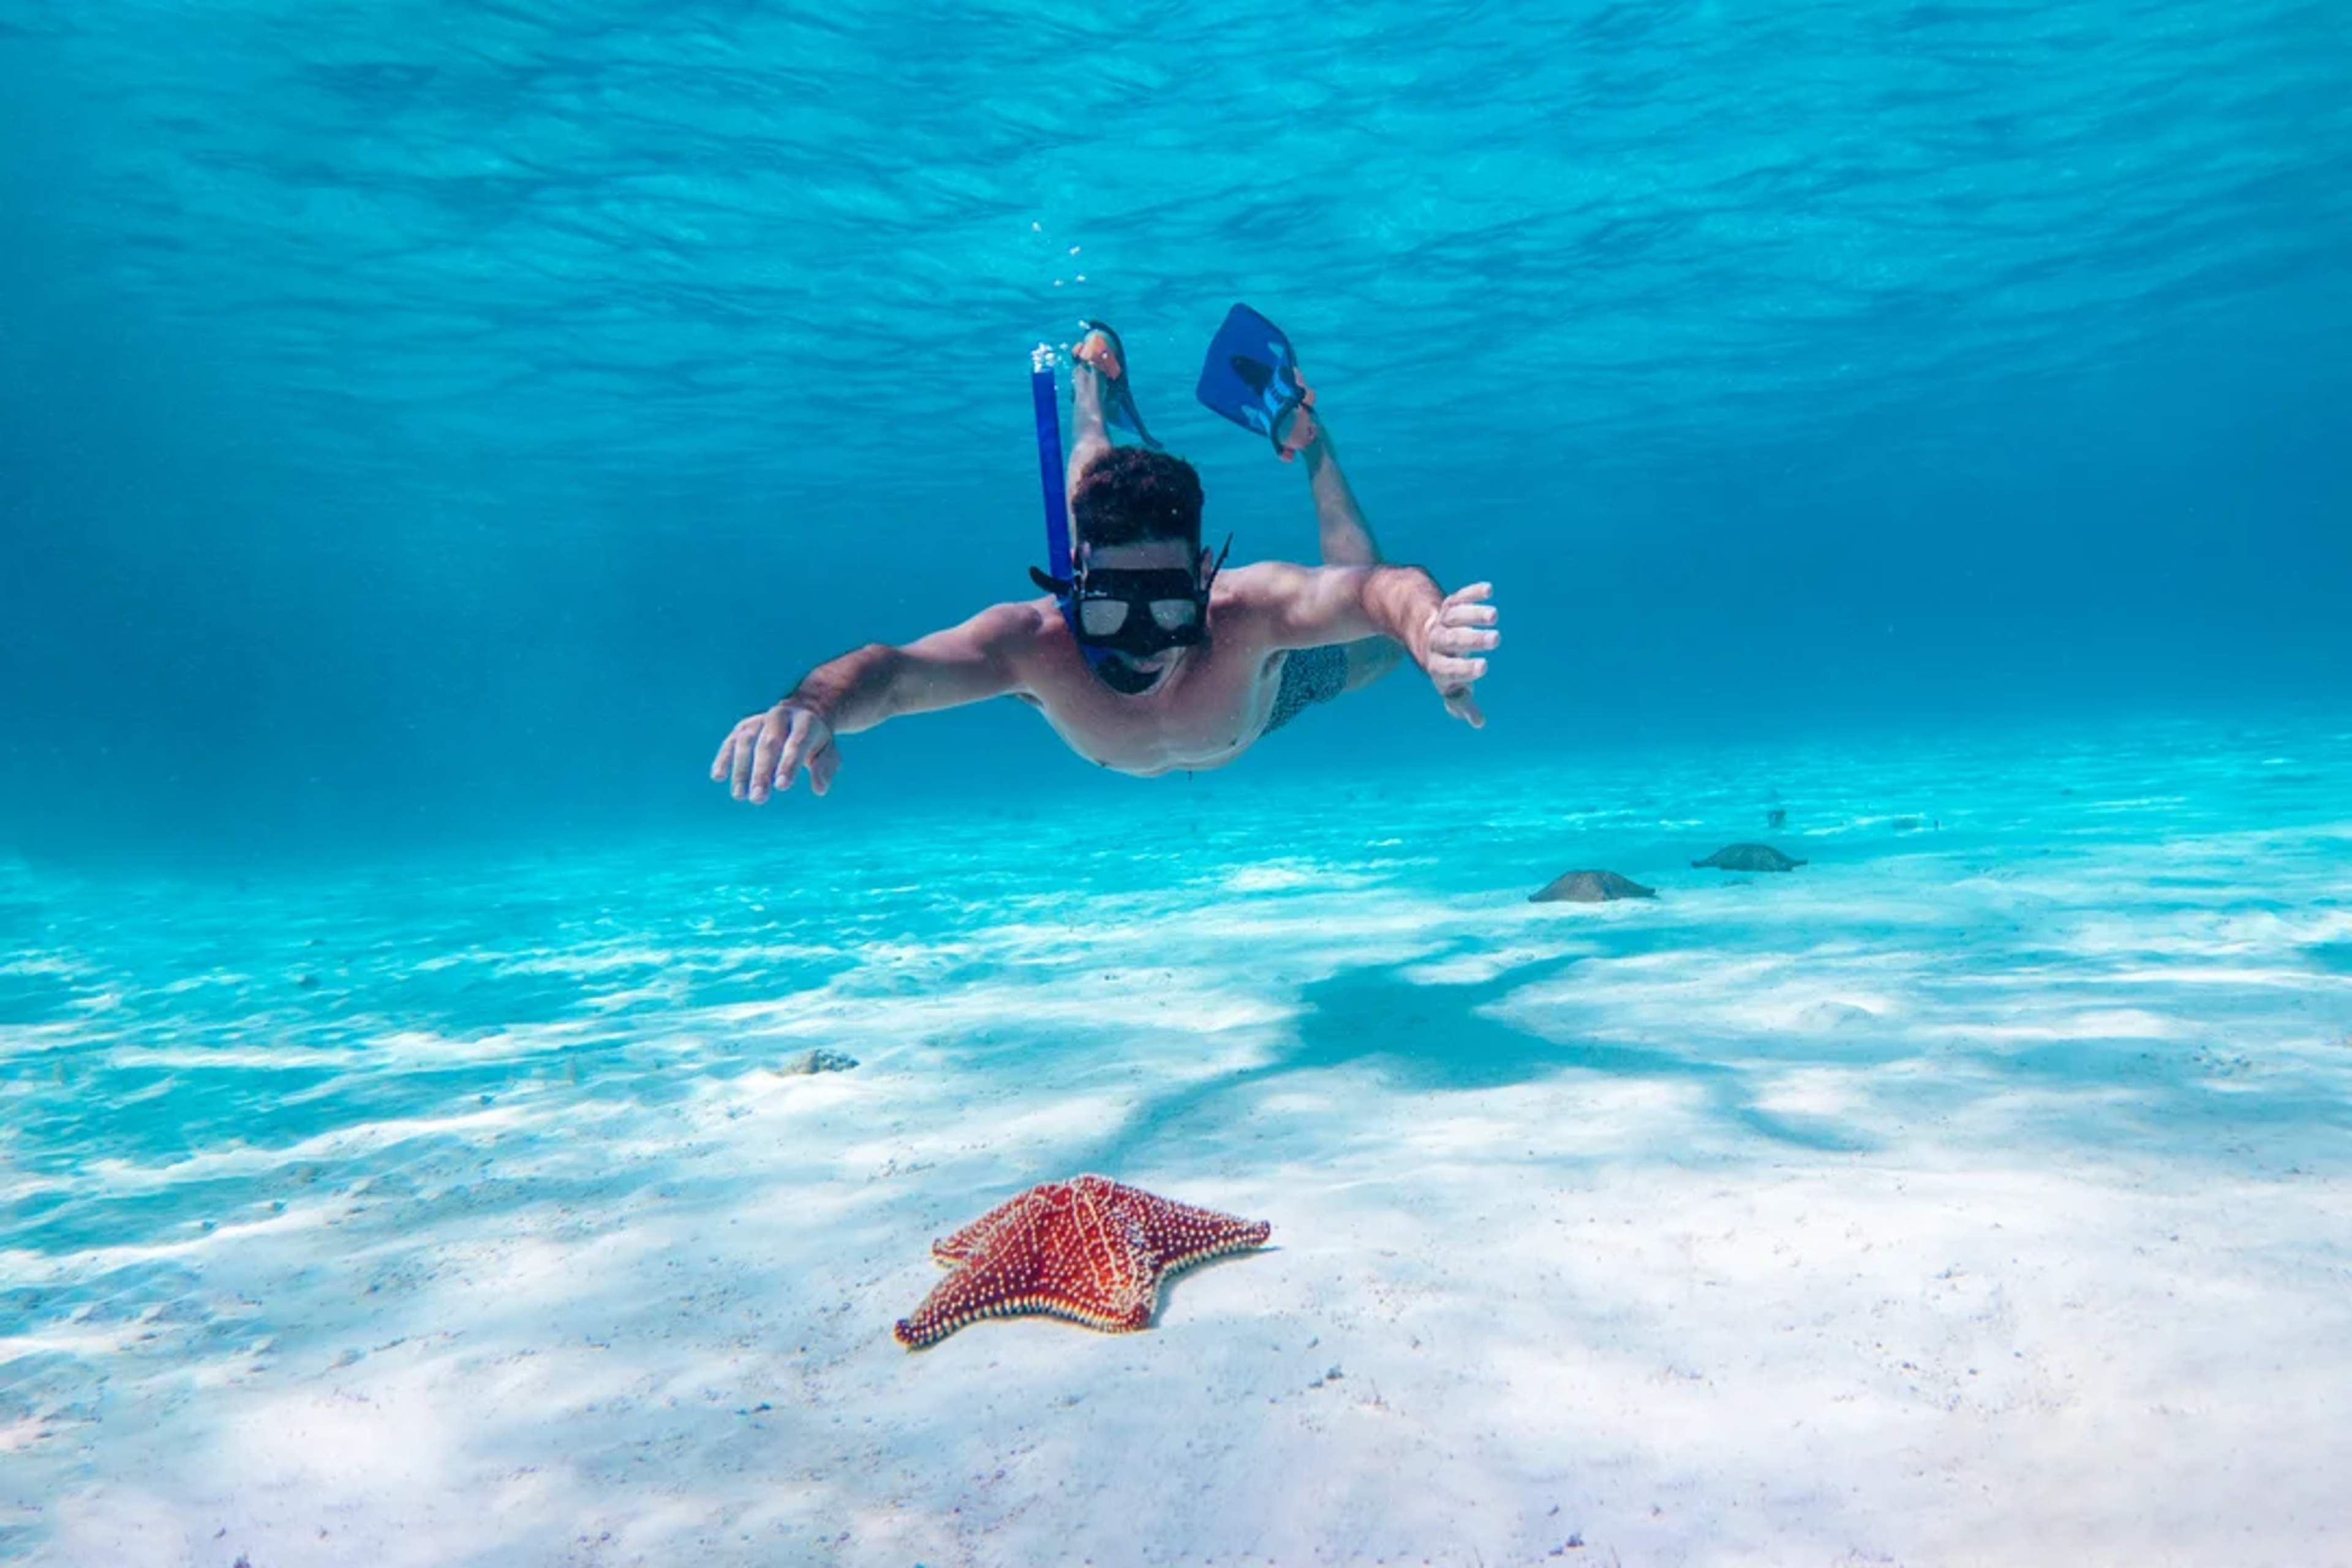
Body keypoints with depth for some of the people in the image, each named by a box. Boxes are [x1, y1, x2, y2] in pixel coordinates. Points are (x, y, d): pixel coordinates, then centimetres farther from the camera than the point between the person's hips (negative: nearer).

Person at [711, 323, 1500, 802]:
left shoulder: (1249, 613, -50)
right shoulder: (1040, 643, -48)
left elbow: (1377, 590, -64)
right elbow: (893, 669, -60)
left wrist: (1424, 625, -88)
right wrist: (817, 703, -82)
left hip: (1260, 688, -1)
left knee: (1380, 642, 28)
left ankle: (1305, 439, 35)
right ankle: (1094, 404, 50)